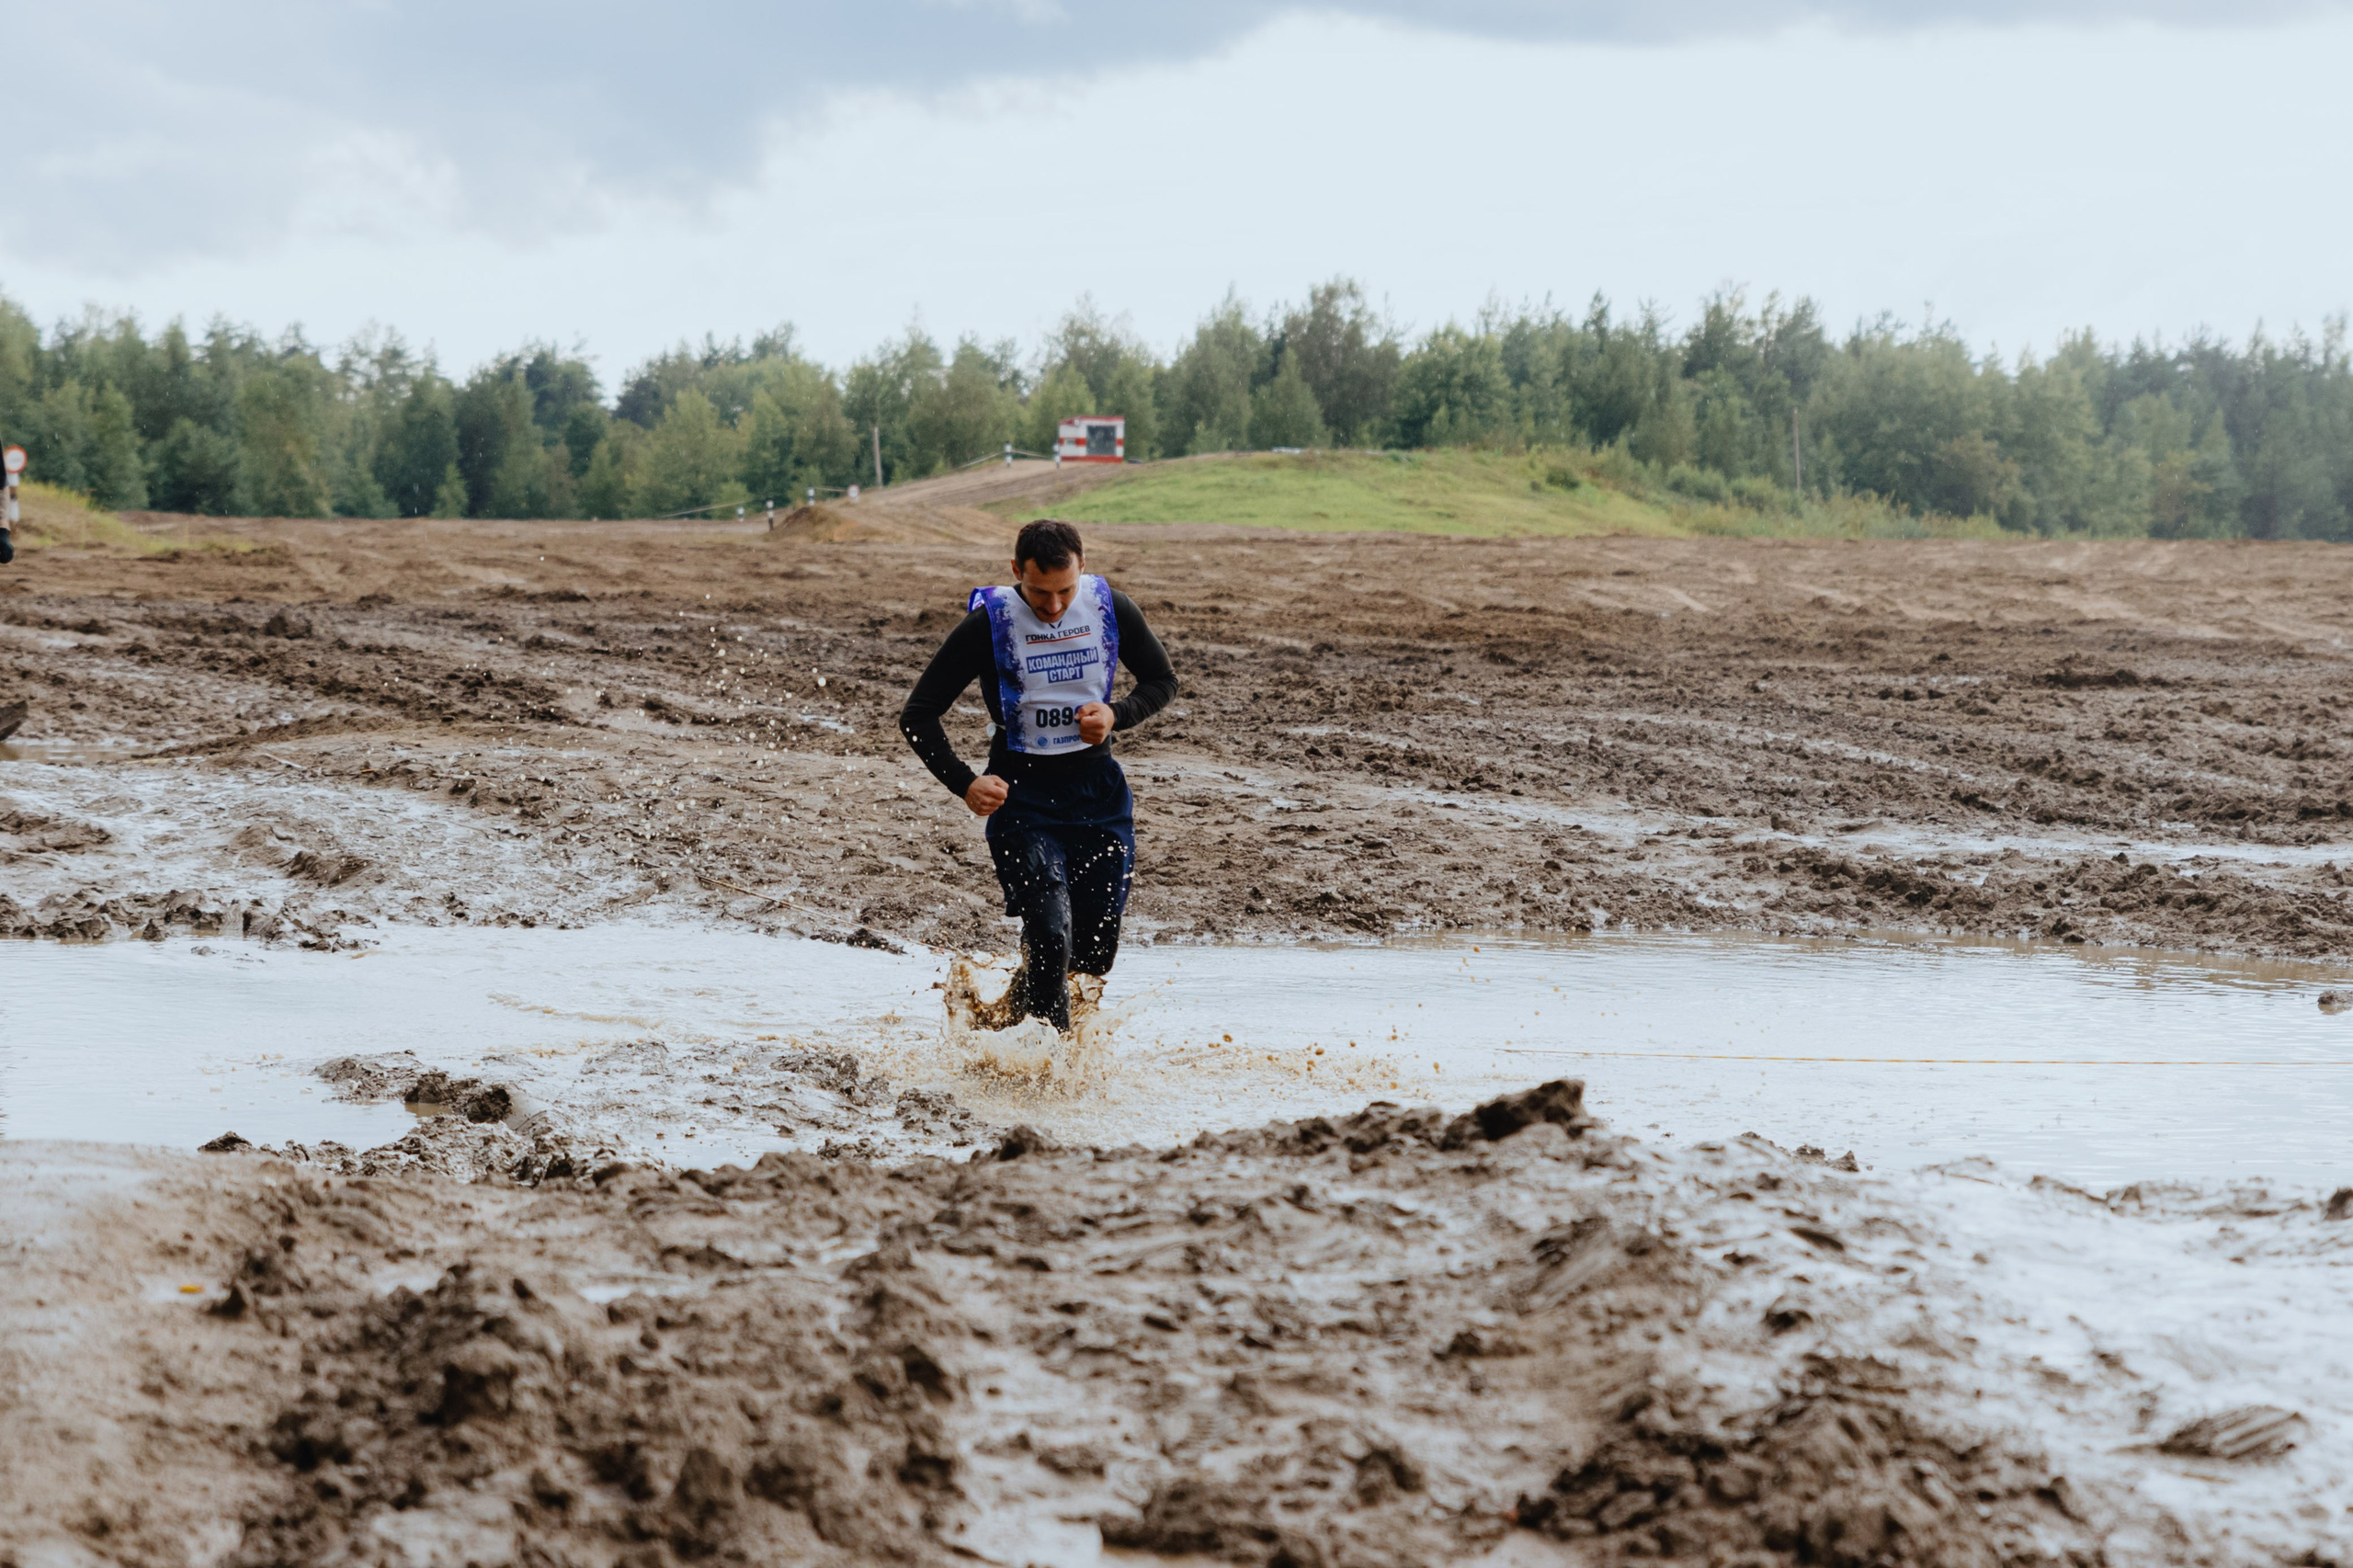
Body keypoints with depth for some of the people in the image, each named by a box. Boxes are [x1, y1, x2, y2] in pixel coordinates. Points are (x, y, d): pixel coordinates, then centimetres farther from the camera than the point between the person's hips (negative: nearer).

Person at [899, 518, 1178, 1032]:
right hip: (1021, 793, -3)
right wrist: (964, 783, -22)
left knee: (1095, 951, 7)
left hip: (1098, 790, 3)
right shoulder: (987, 624, -14)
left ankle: (1018, 1007, 38)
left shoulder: (1112, 609, -5)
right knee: (1051, 936, -19)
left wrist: (1117, 715, -9)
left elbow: (1162, 681, 11)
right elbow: (917, 715, -8)